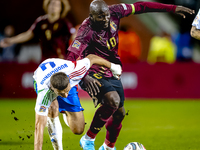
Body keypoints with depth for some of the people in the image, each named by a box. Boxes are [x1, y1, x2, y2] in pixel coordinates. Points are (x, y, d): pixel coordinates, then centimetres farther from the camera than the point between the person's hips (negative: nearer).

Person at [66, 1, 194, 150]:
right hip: (93, 74, -7)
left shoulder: (114, 13, -11)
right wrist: (84, 77, -50)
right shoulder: (87, 31, -27)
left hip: (112, 73, 7)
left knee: (119, 113, 11)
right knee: (113, 101, -31)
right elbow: (72, 57, -34)